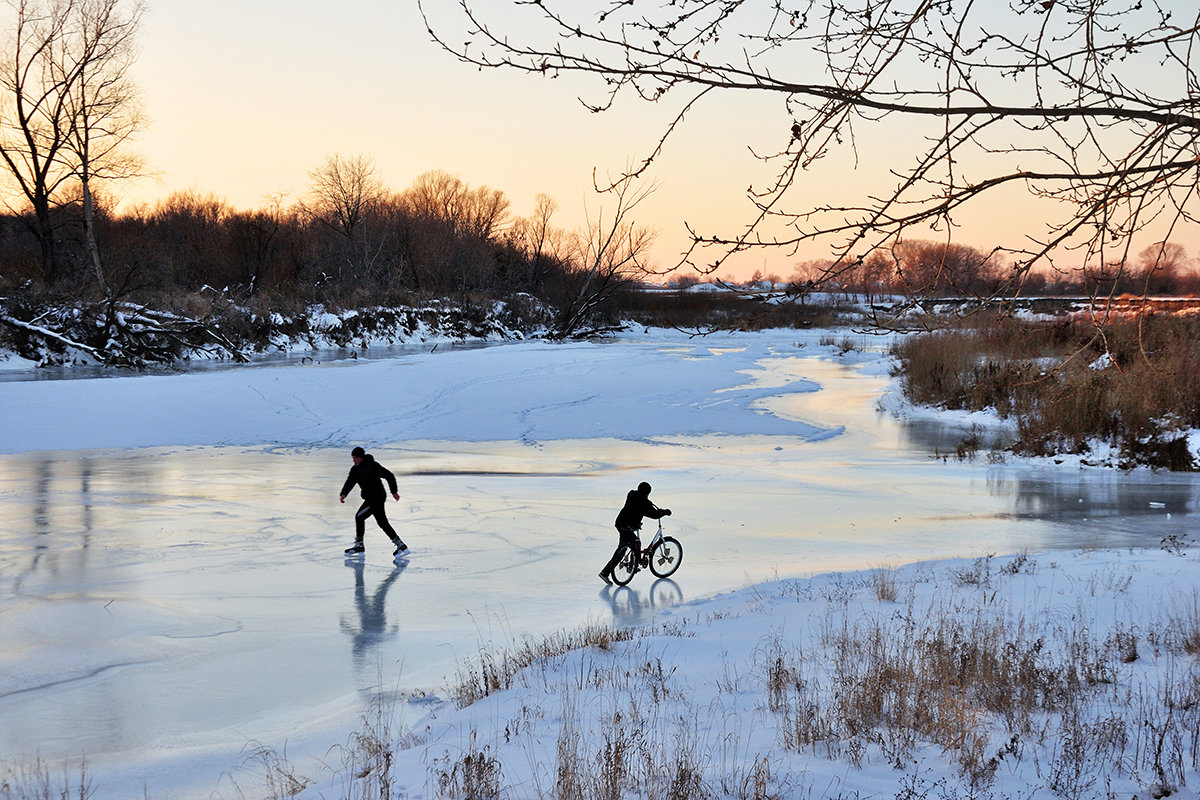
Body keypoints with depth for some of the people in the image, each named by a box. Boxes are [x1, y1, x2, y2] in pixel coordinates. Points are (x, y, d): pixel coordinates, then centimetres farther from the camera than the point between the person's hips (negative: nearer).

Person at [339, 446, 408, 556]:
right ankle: (401, 545, 14)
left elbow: (389, 476, -14)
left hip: (377, 498, -9)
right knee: (382, 522, 10)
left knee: (359, 516, -9)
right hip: (370, 498, 9)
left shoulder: (372, 466, -15)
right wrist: (343, 494, -16)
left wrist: (394, 491, -17)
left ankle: (359, 545, 1)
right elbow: (350, 482, 2)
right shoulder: (355, 469, 9)